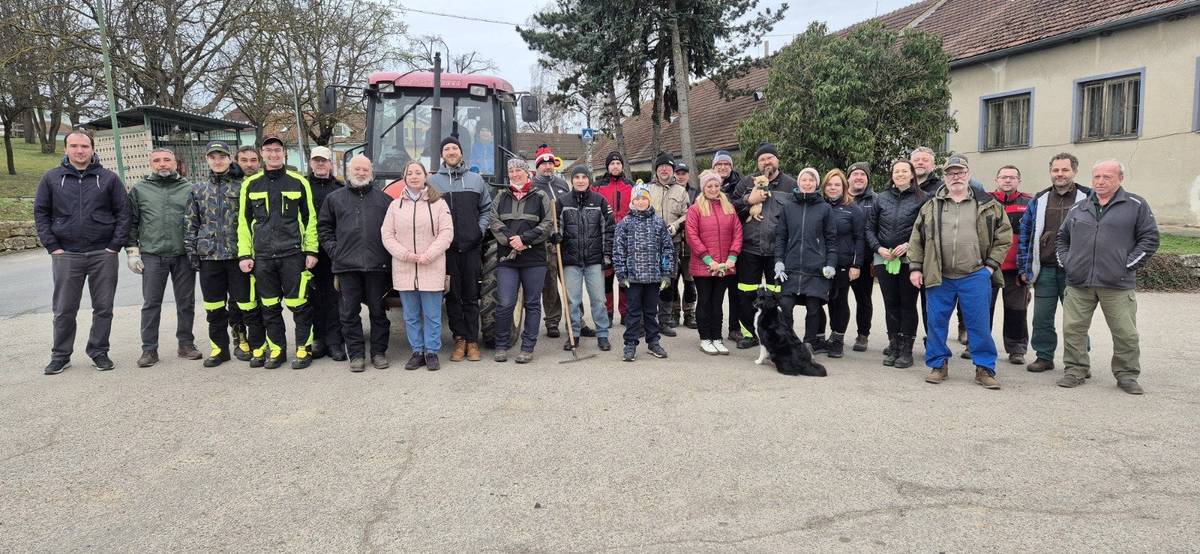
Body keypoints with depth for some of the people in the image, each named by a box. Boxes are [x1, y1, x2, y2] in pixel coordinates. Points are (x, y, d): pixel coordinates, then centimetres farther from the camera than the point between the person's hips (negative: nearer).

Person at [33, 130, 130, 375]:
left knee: (103, 308, 5)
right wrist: (53, 247, -2)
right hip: (66, 255, 1)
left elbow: (123, 213, 3)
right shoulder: (51, 178, 7)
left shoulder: (109, 178, 4)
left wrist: (115, 246, -5)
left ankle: (99, 352, 18)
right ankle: (60, 356, 19)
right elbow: (41, 214, 7)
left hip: (103, 254, 0)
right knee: (64, 310, 6)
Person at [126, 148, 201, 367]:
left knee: (186, 303, 7)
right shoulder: (139, 189, 7)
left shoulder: (189, 189, 7)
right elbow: (131, 223, 8)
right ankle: (149, 349, 10)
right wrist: (131, 250, 1)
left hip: (184, 255, 1)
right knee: (151, 304, 3)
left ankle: (186, 344, 18)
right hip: (152, 256, 0)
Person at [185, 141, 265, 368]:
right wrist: (191, 251, 4)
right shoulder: (198, 190, 11)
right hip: (209, 255, 3)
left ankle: (255, 344, 8)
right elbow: (190, 223, 12)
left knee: (245, 302, -1)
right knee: (214, 306, 8)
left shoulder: (241, 187, 4)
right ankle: (219, 347, 19)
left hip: (238, 253, -3)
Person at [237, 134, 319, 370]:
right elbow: (243, 221, 12)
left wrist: (311, 251, -1)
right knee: (269, 307, 9)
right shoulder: (251, 184, 10)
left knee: (299, 304, -2)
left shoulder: (298, 182, 4)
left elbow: (310, 218, 4)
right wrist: (244, 254, 4)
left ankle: (303, 349, 9)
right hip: (262, 256, 3)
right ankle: (276, 350, 20)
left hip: (293, 254, -3)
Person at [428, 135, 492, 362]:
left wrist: (480, 230, 1)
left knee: (471, 296, 4)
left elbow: (486, 209, 14)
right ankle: (459, 339, 12)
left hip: (472, 247, 1)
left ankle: (472, 341, 9)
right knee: (453, 296, 4)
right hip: (446, 247, -1)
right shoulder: (432, 181, 6)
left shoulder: (476, 180, 11)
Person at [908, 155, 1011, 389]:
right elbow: (916, 239, 10)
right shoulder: (931, 206, 8)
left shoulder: (988, 205, 5)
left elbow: (1004, 236, 7)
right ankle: (938, 365, 20)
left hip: (975, 277, -1)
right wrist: (915, 267, 2)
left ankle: (985, 369, 14)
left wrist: (991, 265, -1)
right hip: (939, 277, 1)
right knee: (936, 323, 6)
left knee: (980, 325, 2)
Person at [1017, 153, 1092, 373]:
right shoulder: (1039, 200, 10)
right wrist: (1024, 268, 7)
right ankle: (1044, 357, 18)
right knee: (1042, 318, 6)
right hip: (1044, 270, 3)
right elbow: (1025, 234, 12)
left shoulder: (1088, 199, 1)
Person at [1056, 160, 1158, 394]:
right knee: (1073, 329, 4)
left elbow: (1150, 238, 1)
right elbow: (1062, 238, 22)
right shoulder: (1078, 208, 14)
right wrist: (1065, 261, 8)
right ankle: (1076, 370, 16)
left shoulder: (1136, 206, 3)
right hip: (1078, 284, 3)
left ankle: (1127, 375, 18)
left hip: (1118, 286, -3)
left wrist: (1128, 264, -6)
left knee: (1126, 334, 3)